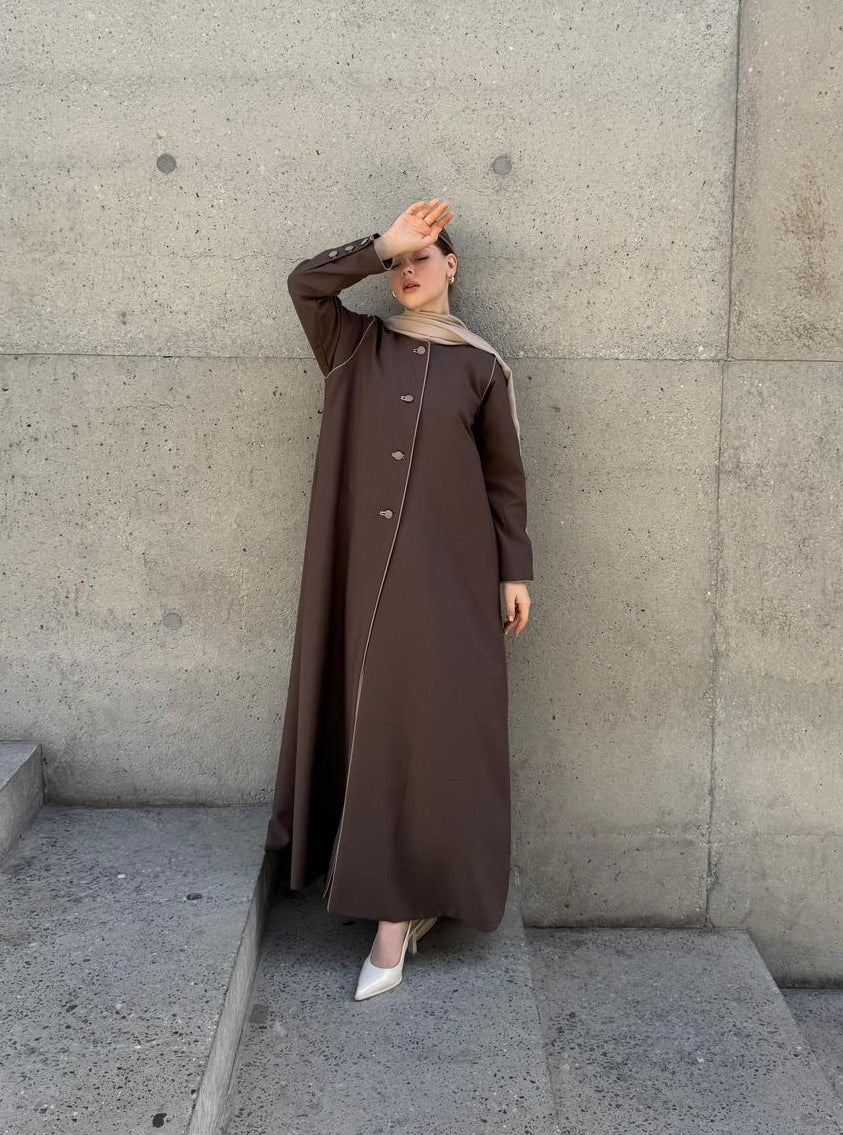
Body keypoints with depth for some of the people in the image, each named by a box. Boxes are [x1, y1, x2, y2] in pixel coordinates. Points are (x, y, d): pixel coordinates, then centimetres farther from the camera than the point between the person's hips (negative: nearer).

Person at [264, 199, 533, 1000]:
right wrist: (385, 242, -11)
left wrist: (514, 572, 2)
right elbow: (305, 282, -7)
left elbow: (504, 476, 5)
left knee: (427, 727, -4)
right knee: (370, 724, 7)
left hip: (446, 569, -2)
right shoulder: (356, 346, 9)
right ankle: (408, 897, 22)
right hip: (364, 565, 3)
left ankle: (395, 916, 3)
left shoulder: (482, 366, 4)